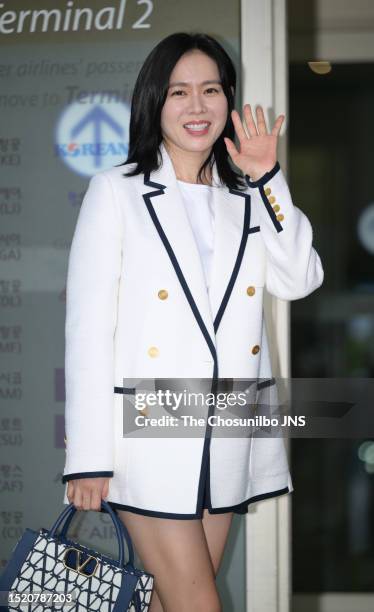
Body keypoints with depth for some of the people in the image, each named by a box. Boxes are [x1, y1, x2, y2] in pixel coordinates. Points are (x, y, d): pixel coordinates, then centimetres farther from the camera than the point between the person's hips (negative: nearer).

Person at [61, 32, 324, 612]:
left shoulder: (245, 200, 12)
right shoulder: (116, 191, -1)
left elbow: (299, 280, -2)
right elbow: (88, 325, -6)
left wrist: (268, 179, -6)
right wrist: (88, 455, -11)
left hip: (226, 442, 4)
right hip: (148, 433, -4)